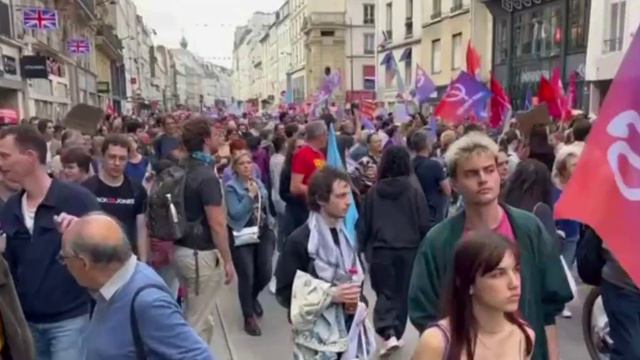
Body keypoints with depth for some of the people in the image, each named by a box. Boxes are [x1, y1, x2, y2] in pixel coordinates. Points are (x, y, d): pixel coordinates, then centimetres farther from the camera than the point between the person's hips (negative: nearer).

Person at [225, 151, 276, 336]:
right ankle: (249, 318, 14)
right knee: (247, 276, -3)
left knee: (265, 273, 3)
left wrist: (270, 226, 12)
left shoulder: (259, 183, 9)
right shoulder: (231, 187, -8)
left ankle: (253, 297, 36)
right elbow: (235, 213, -17)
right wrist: (250, 196, -20)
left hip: (263, 233, 5)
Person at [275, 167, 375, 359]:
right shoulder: (299, 241, -13)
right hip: (316, 337, -5)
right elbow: (284, 292, -12)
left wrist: (358, 302, -3)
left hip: (349, 332, 6)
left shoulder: (347, 236, 5)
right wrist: (330, 295, -18)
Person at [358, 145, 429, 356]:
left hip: (381, 249, 0)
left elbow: (364, 224, 3)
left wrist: (364, 247, 14)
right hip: (409, 248, 0)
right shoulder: (414, 190, -6)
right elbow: (424, 224, -2)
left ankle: (388, 334, -9)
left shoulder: (374, 191, -2)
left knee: (385, 292, 9)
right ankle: (396, 334, 24)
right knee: (402, 293, 15)